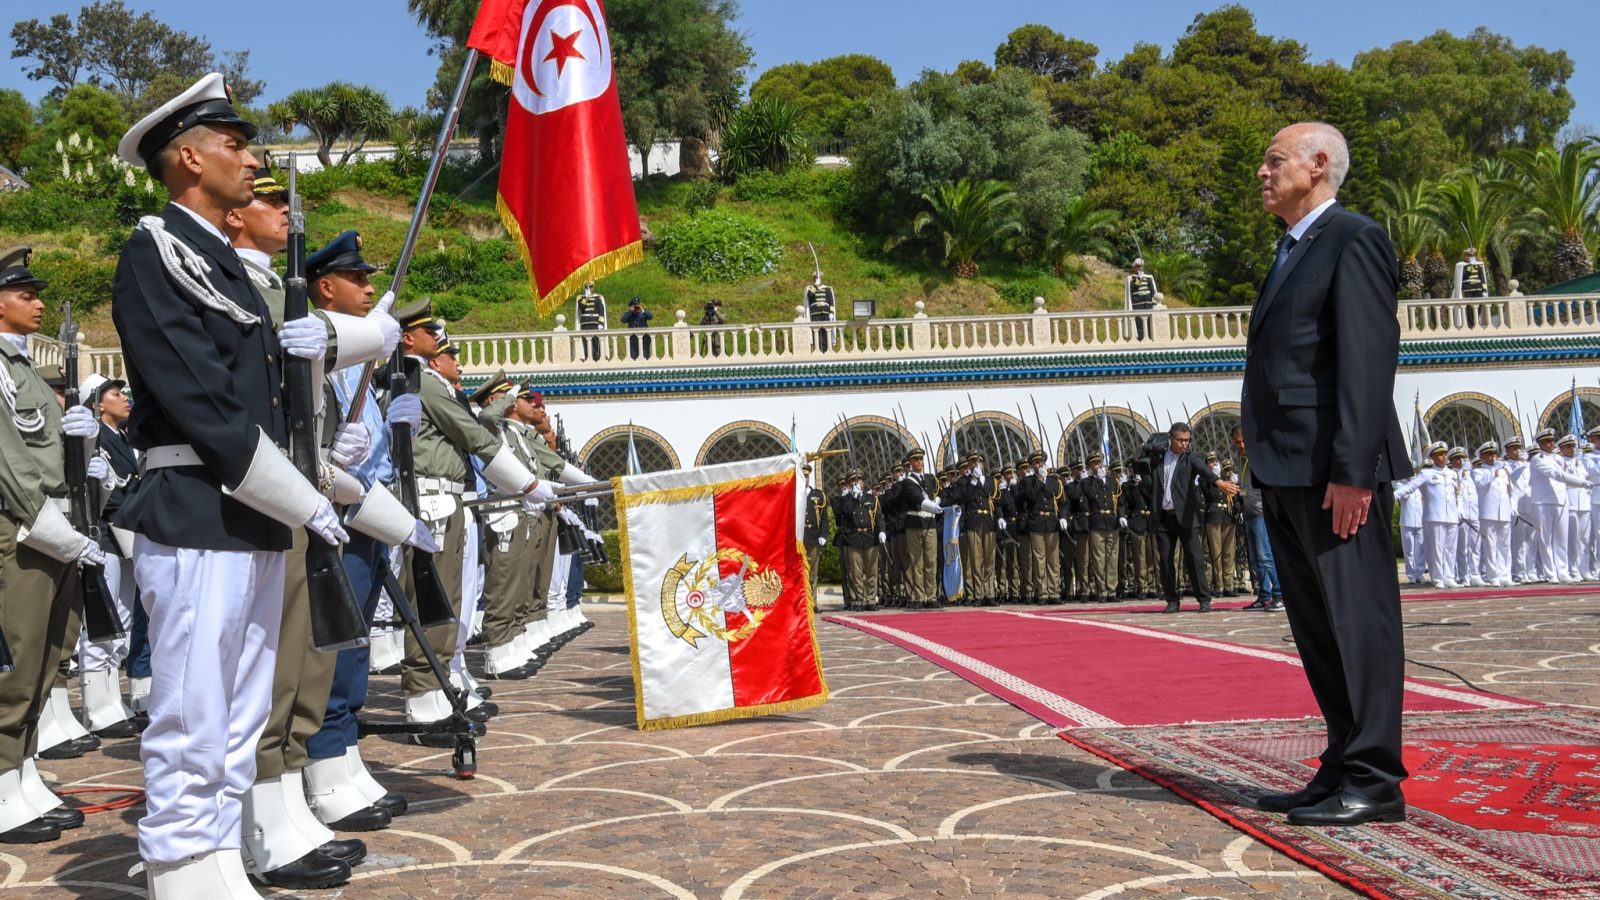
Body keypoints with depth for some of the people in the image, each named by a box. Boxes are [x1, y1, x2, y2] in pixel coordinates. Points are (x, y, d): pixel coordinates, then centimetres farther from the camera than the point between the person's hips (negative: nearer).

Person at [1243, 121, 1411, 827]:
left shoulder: (1354, 239, -6)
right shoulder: (1292, 252, 23)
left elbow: (1368, 359, -15)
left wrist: (1352, 470, -22)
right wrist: (1265, 468, 15)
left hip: (1335, 470, -10)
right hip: (1287, 474, 10)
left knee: (1358, 620, -4)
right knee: (1316, 627, 12)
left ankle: (1375, 782, 2)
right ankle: (1344, 768, 20)